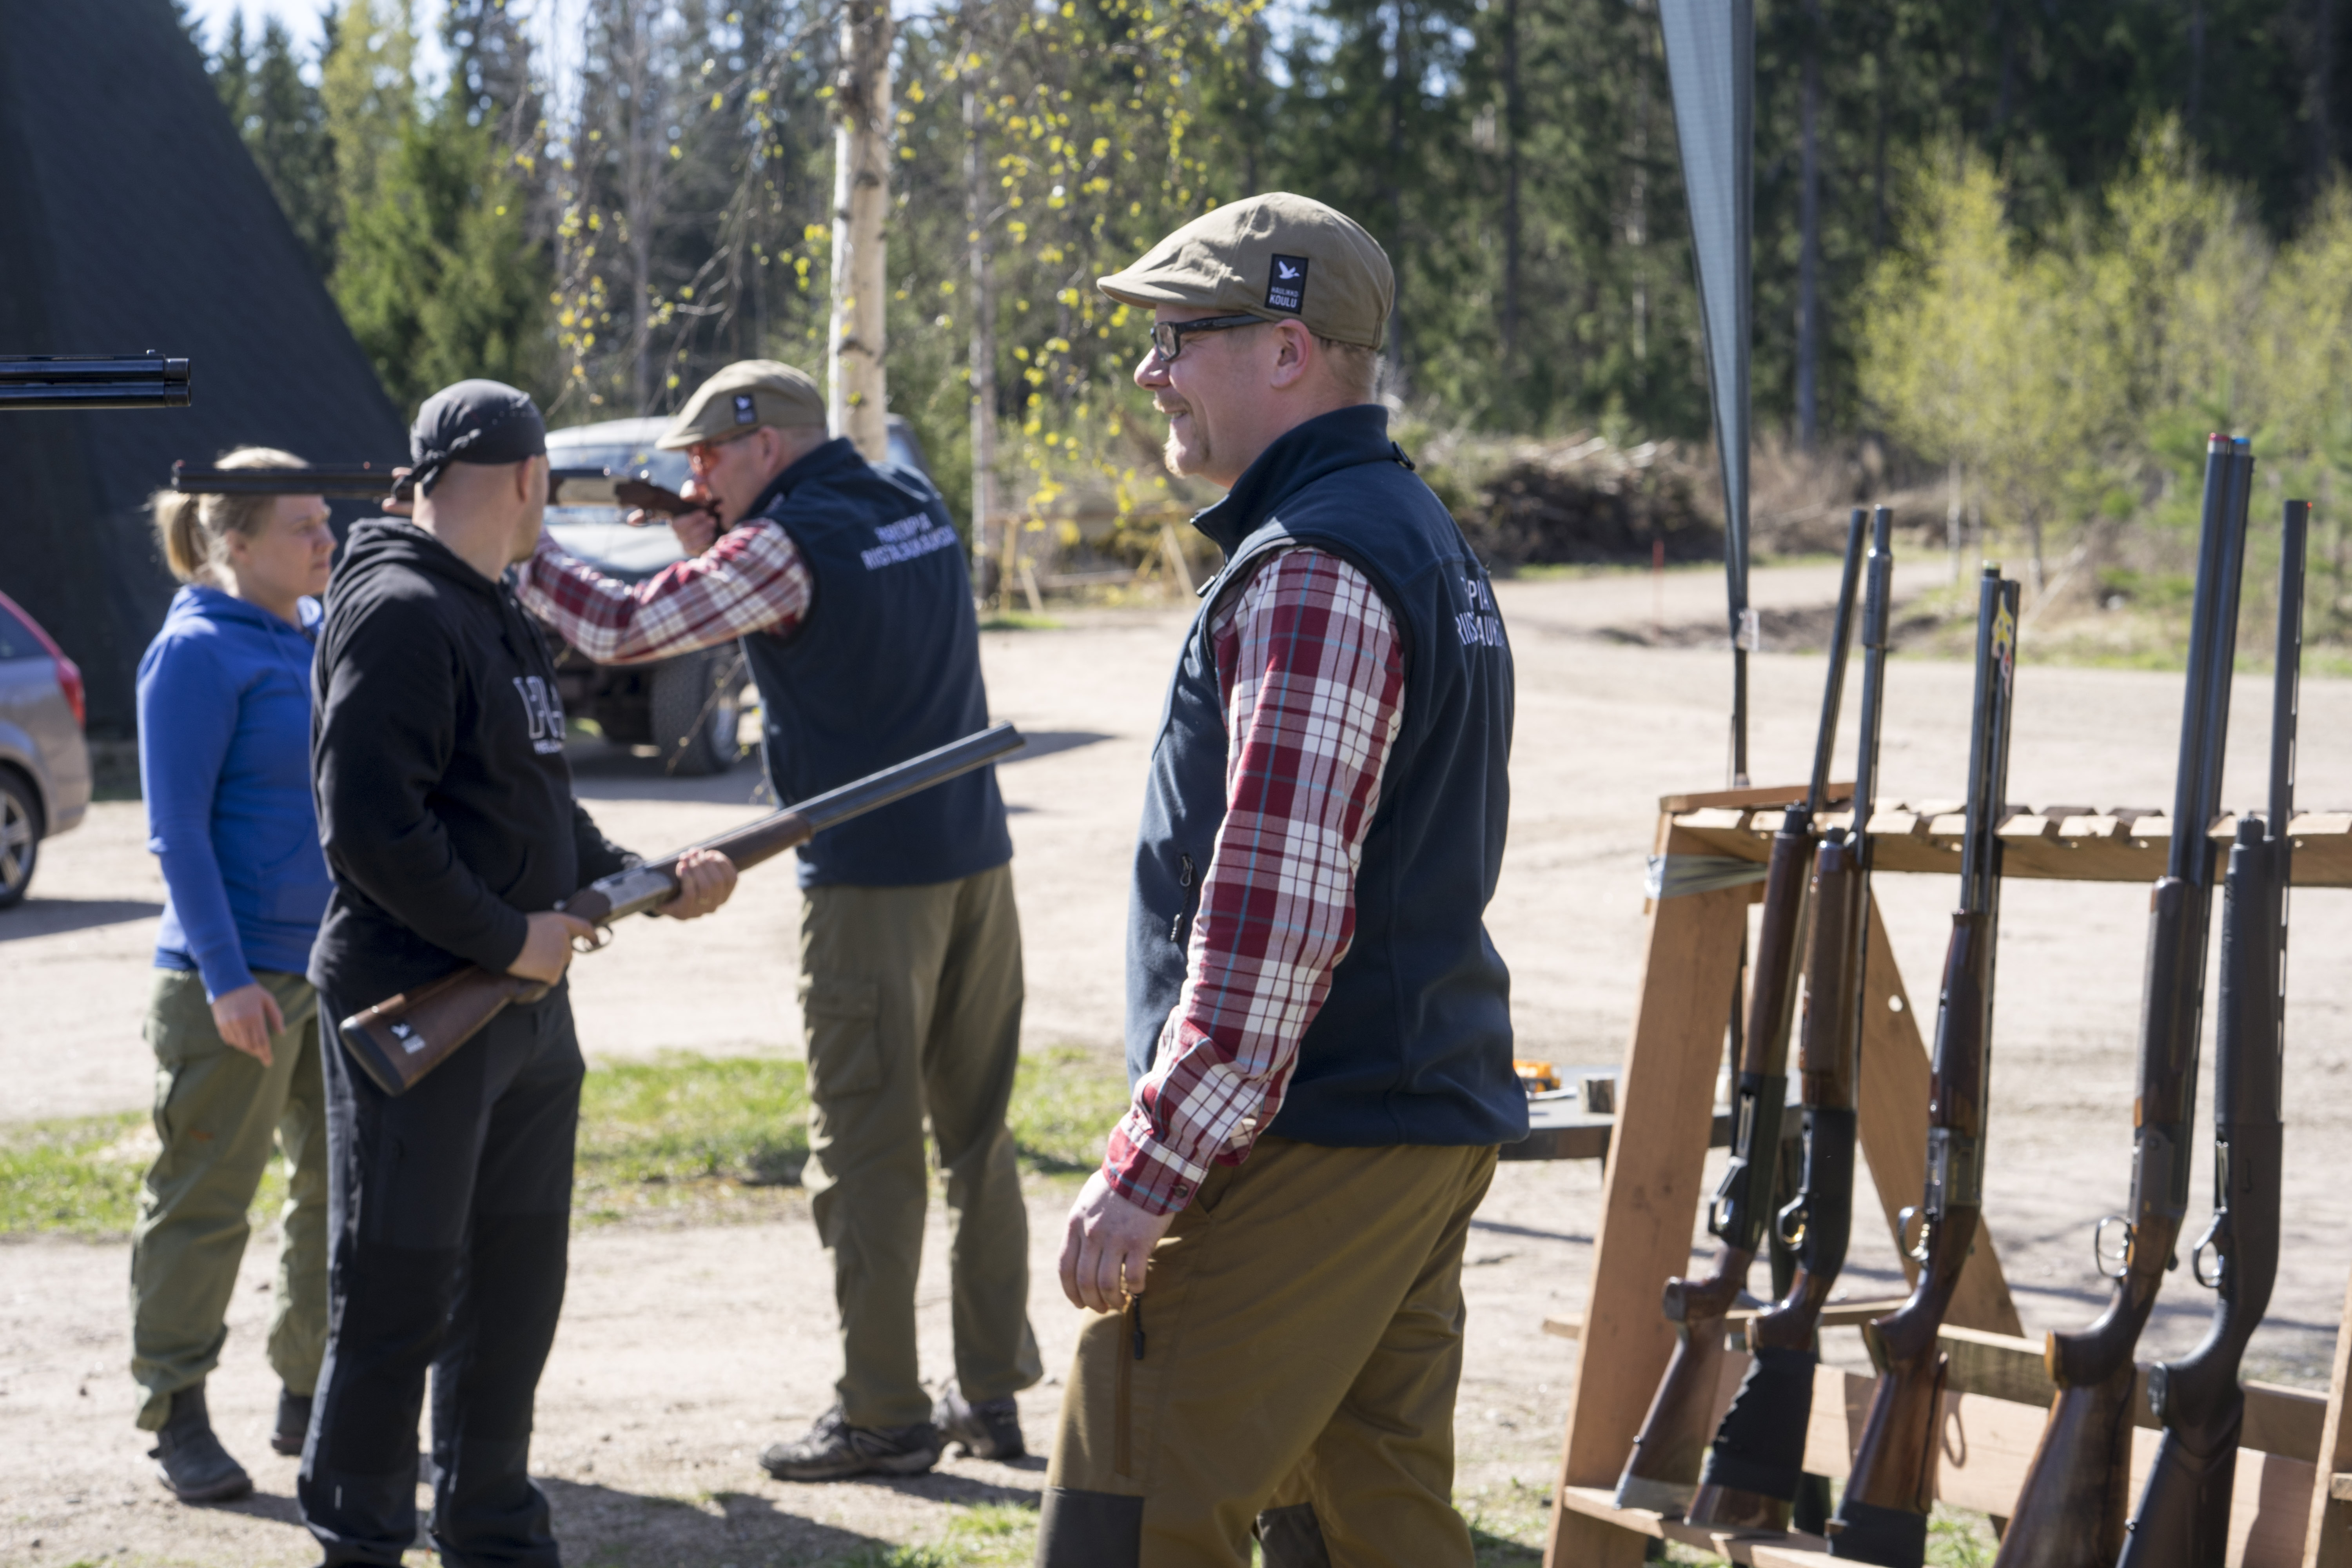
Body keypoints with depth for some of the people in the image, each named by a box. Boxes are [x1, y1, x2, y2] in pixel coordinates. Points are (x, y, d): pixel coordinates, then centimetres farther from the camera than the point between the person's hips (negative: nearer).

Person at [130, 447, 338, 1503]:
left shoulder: (325, 635, 12)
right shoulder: (199, 652, -9)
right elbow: (179, 829, -13)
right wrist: (225, 974, -19)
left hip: (343, 965, 8)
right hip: (240, 972, -8)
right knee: (205, 1198, -2)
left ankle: (311, 1399, 22)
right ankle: (178, 1419, 6)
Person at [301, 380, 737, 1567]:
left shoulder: (500, 617, 17)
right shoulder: (399, 613, -15)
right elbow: (370, 825, -23)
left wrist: (650, 885, 8)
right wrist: (509, 939, -18)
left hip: (525, 1004, 10)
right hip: (417, 1011, -10)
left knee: (514, 1289, 16)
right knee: (401, 1296, -3)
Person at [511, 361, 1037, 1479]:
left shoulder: (786, 543, -12)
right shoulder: (915, 507, 11)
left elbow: (623, 630, -12)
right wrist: (716, 543, 13)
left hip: (872, 882, -7)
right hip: (977, 864, 8)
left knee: (866, 1151, -1)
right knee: (979, 1136, 12)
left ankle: (881, 1418, 3)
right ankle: (993, 1394, 17)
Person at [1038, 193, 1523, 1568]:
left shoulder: (1311, 573, -16)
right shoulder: (1429, 544, 18)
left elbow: (1274, 910, -24)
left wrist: (1148, 1171, -21)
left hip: (1301, 1147, -10)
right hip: (1437, 1130, 10)